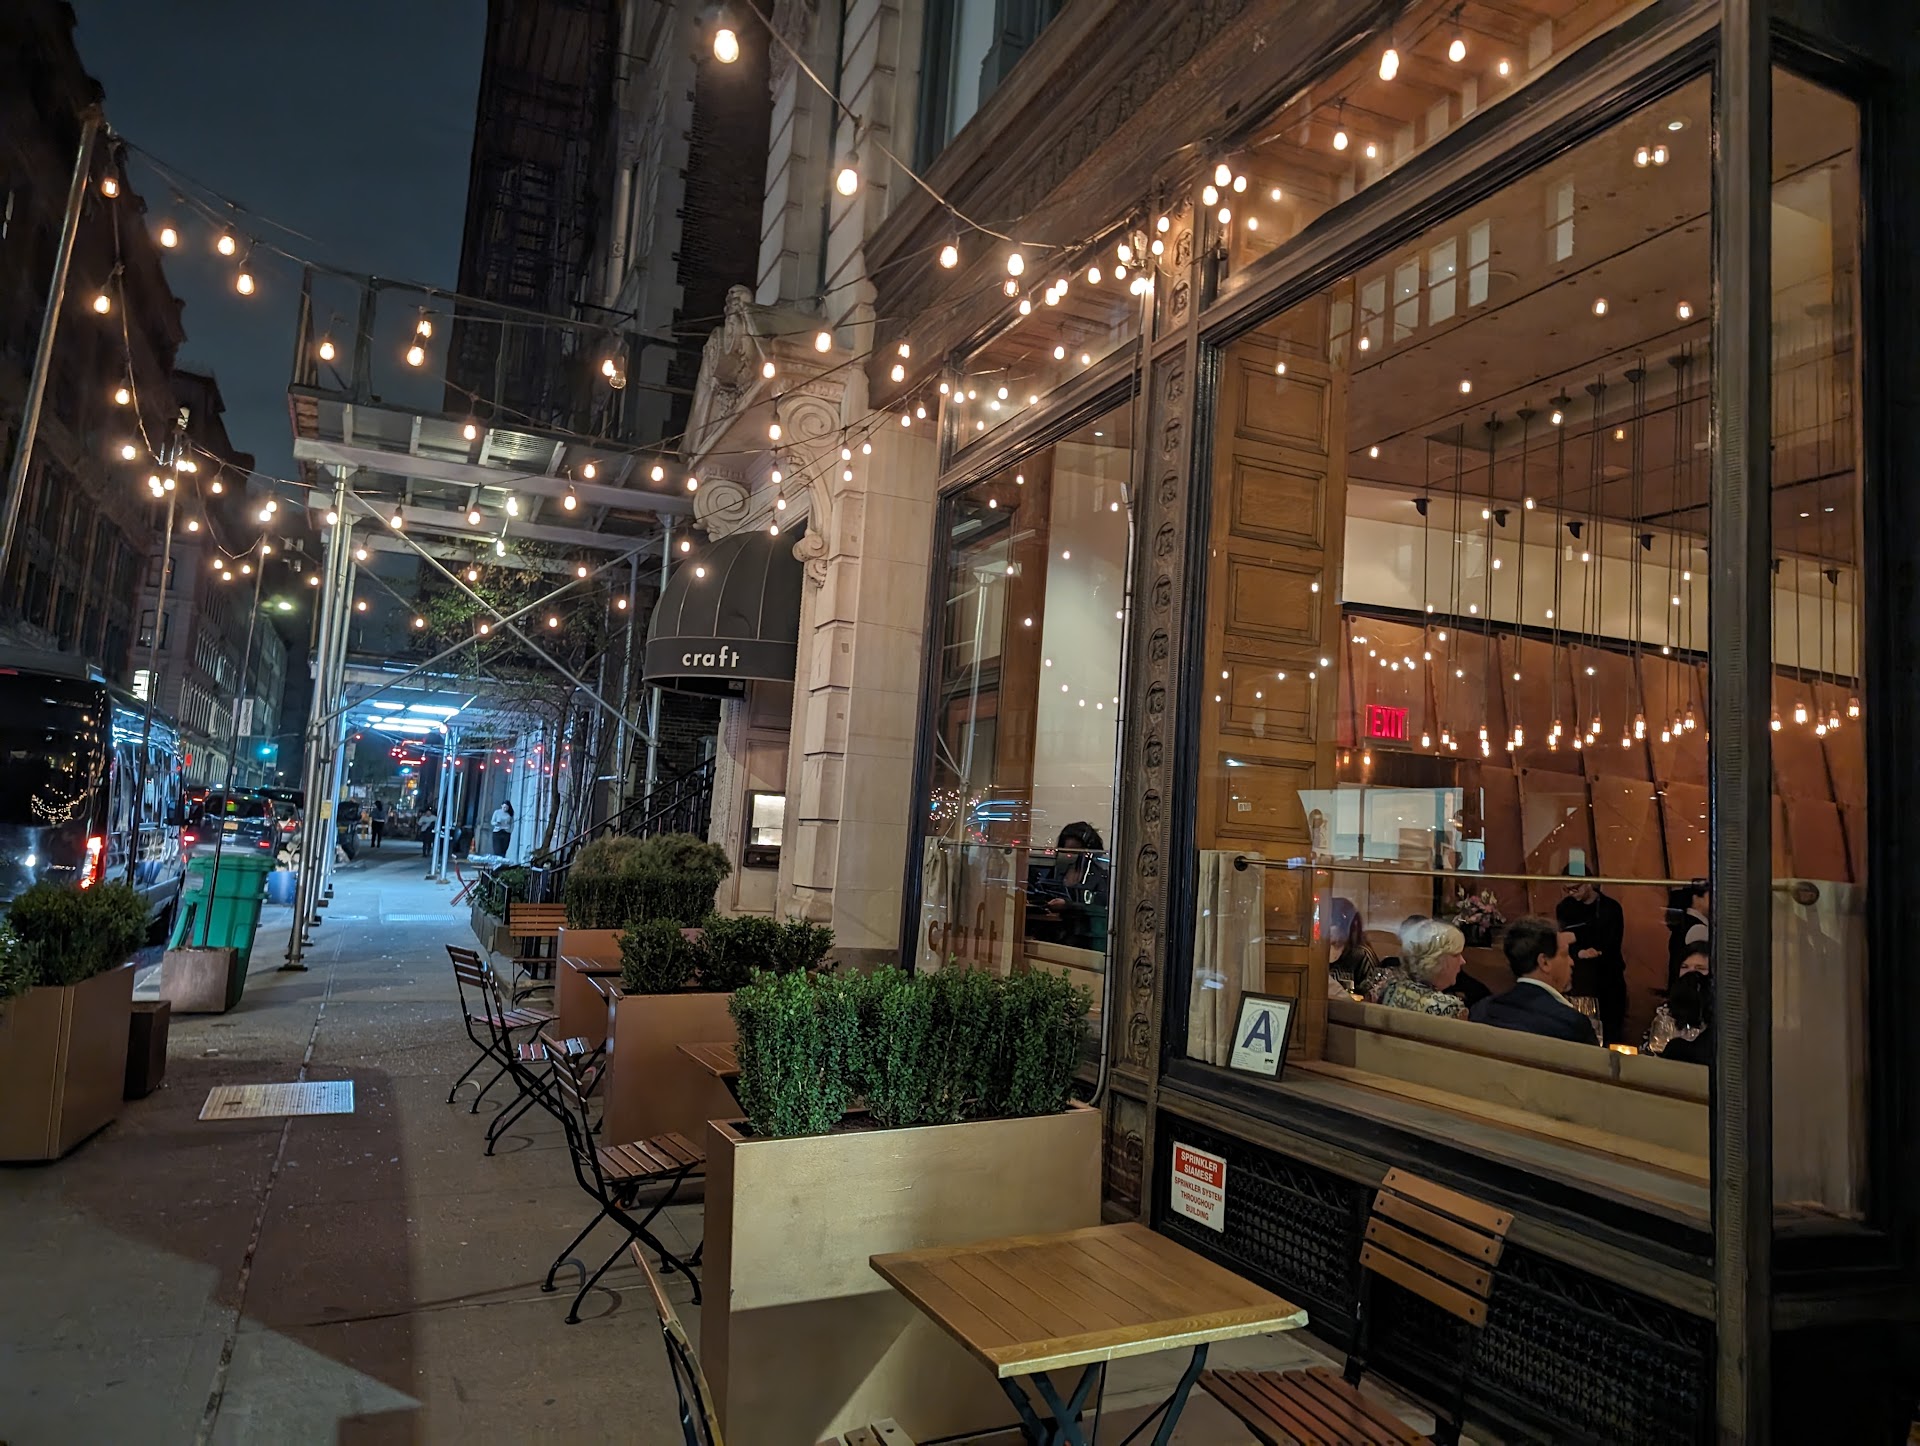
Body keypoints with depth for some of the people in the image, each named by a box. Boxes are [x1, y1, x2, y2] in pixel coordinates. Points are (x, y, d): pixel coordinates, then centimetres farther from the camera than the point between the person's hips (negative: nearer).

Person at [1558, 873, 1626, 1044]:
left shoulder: (1611, 907, -2)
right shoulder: (1564, 907, 5)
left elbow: (1612, 945, -7)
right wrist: (1579, 952, -26)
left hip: (1608, 975, -1)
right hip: (1576, 974, 1)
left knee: (1611, 1027, 1)